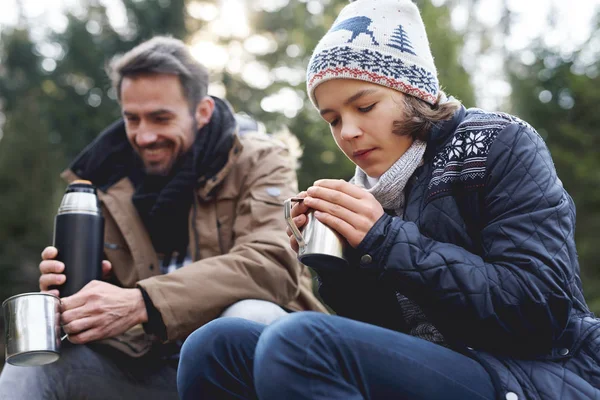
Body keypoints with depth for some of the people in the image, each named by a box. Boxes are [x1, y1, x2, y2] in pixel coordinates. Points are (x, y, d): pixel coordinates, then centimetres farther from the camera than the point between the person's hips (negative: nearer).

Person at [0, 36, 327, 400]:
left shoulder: (260, 163, -4)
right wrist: (64, 289, -16)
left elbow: (273, 264, -23)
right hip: (152, 366, 3)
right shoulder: (111, 182, 8)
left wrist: (142, 303, -31)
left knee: (251, 318, -35)